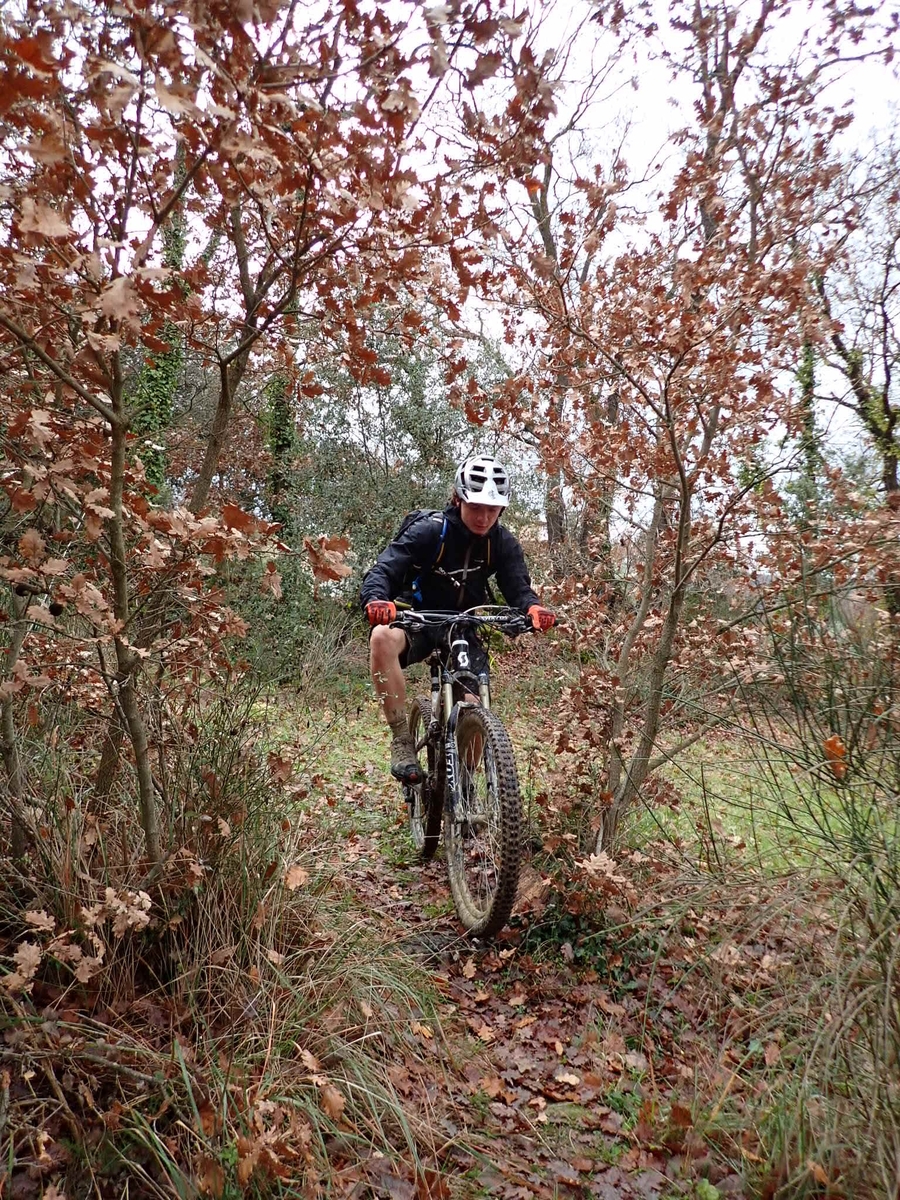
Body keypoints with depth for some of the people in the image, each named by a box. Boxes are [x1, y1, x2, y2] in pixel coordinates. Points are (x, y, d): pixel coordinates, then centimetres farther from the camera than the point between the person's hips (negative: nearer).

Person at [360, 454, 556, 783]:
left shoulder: (503, 543, -8)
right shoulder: (428, 530, -19)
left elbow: (517, 586, -15)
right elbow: (383, 569, -26)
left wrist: (534, 608, -40)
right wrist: (376, 600, -49)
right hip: (417, 617, -3)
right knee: (383, 638, -38)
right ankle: (402, 739, -28)